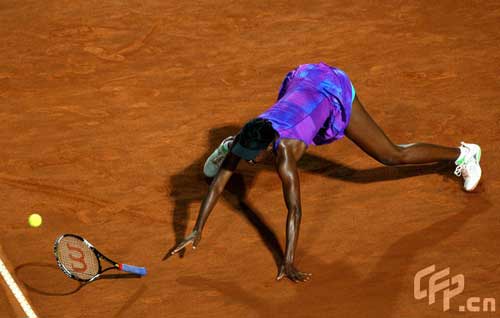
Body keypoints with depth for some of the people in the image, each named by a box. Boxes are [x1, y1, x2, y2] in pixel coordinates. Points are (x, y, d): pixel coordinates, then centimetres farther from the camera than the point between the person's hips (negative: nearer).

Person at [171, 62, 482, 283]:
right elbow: (217, 184, -26)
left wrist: (289, 262, -45)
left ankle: (464, 154, 17)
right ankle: (228, 145, 62)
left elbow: (295, 210, -44)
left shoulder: (283, 150, -41)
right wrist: (197, 231, -28)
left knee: (392, 156, 0)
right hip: (300, 81, 5)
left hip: (335, 93, -5)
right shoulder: (247, 138, -29)